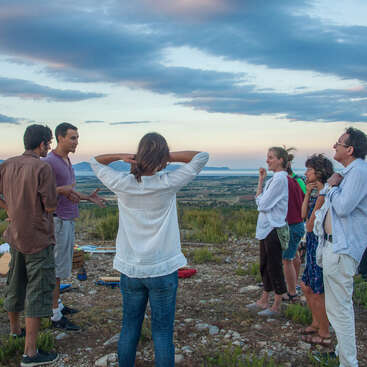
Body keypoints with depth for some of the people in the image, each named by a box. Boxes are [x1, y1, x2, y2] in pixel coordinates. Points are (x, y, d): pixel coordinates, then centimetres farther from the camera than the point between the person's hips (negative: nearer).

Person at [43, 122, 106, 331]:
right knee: (58, 267, -4)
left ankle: (57, 304, 31)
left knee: (62, 264, 18)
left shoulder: (66, 161, 13)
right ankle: (56, 316, 5)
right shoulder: (49, 162, -17)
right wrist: (62, 190, -33)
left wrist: (88, 197, 12)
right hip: (58, 221, -10)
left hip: (68, 220, 10)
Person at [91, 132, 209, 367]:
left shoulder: (122, 184, -7)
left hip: (130, 270, 3)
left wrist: (121, 156, -4)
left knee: (129, 328, 17)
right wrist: (169, 157, -9)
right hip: (163, 269, -3)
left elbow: (96, 161, 11)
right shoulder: (168, 184, -14)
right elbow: (201, 157, -5)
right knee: (162, 332, 8)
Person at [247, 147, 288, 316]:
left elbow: (262, 204, -19)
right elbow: (260, 200, 11)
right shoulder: (273, 179, 14)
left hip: (274, 228, -10)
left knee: (274, 267, 0)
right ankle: (264, 301, 30)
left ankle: (276, 306, 12)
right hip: (266, 228, 10)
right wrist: (261, 179, 6)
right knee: (265, 266, 17)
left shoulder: (280, 179, -17)